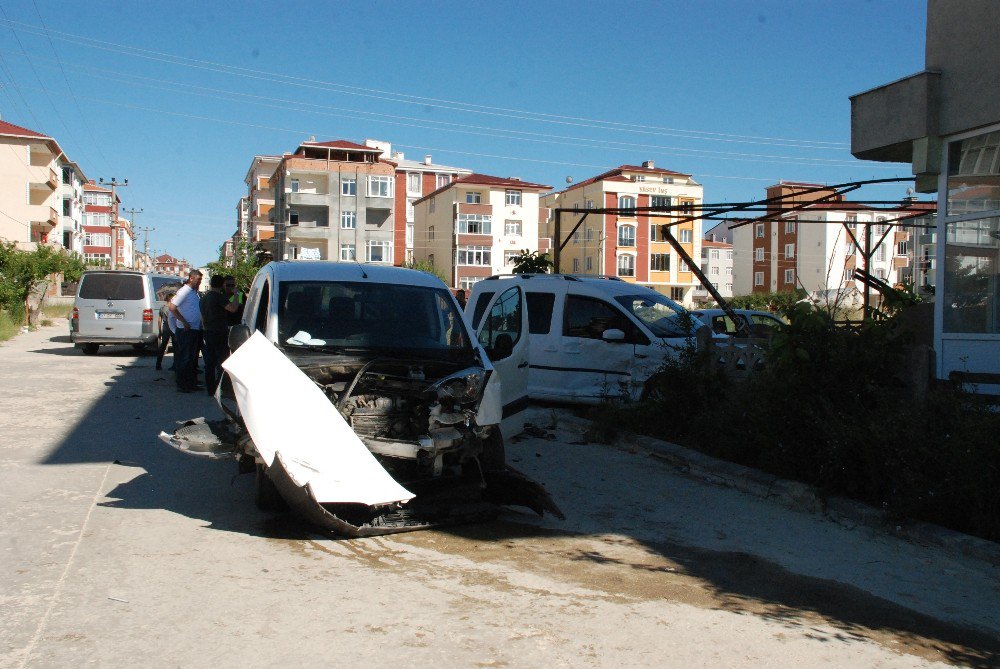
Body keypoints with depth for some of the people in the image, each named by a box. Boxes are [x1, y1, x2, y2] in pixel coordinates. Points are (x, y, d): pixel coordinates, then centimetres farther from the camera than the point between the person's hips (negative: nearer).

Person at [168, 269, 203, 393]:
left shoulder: (195, 292, 14)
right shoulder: (184, 291, -13)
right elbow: (172, 307, -21)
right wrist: (184, 322, -19)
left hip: (195, 330, 9)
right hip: (186, 331, -9)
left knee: (193, 358, 13)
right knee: (185, 358, -4)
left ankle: (192, 383, 20)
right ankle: (182, 385, 1)